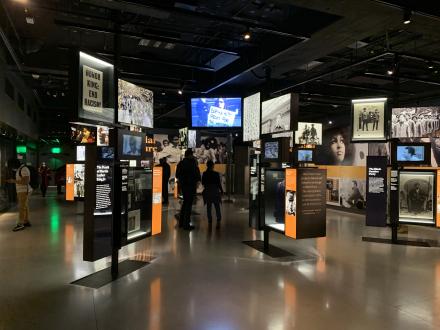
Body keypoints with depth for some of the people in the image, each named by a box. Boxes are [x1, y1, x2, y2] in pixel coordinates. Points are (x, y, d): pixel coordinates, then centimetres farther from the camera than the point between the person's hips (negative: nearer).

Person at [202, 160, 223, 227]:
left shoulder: (204, 174, -2)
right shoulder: (216, 174, -9)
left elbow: (203, 183, 6)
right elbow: (219, 183, -5)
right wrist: (221, 191, 5)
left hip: (207, 192, 2)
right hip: (215, 192, -2)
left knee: (208, 206, 12)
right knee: (217, 206, 2)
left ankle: (210, 219, 13)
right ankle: (218, 220, -9)